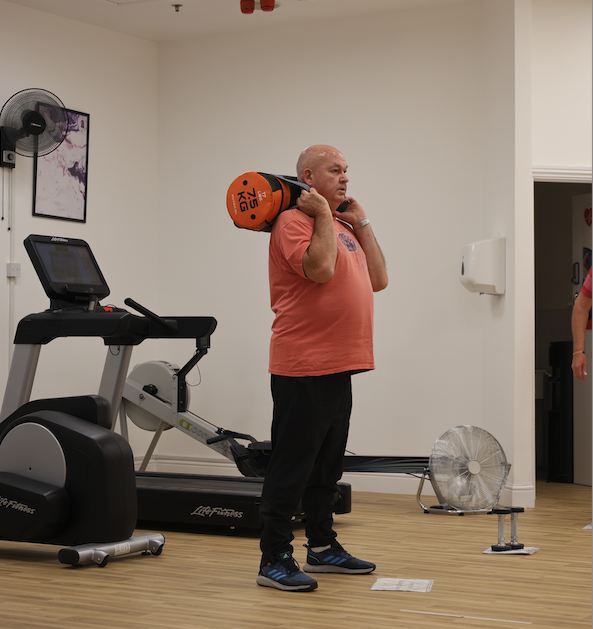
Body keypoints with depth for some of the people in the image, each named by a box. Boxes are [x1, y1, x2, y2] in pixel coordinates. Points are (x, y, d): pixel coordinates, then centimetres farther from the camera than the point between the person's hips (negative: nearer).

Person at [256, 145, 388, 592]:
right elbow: (319, 268, -26)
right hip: (303, 369, -9)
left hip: (337, 368, 9)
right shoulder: (295, 221, -10)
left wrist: (361, 223, 12)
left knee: (327, 464, 17)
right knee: (291, 466, -5)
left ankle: (322, 546, 27)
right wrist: (324, 214, -15)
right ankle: (274, 560, 1)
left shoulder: (342, 225, 19)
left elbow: (377, 279, 15)